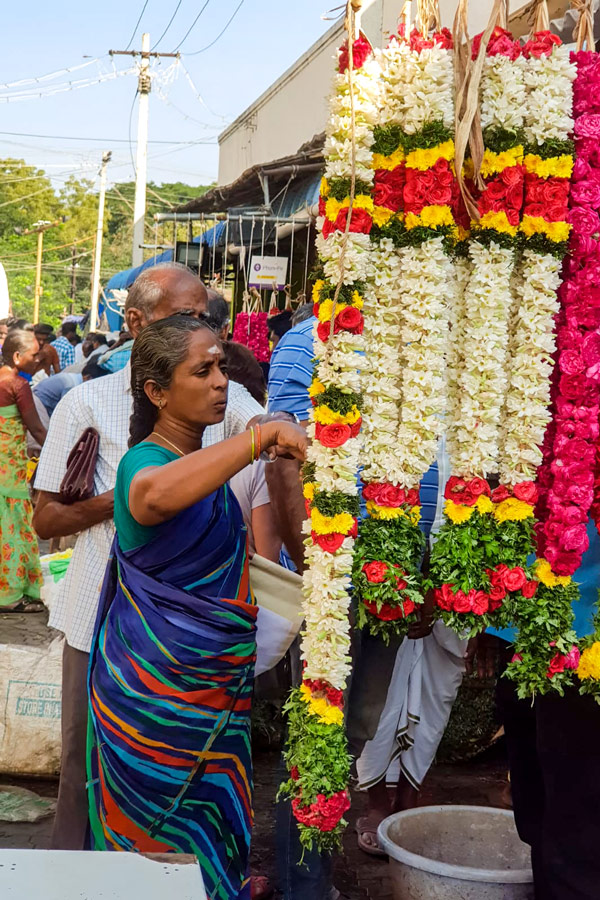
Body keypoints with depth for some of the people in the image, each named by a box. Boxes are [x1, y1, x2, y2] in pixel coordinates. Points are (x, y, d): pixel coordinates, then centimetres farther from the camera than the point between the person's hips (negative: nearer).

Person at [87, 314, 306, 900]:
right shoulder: (142, 461, -17)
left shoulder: (208, 462, 8)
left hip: (216, 687, 8)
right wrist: (263, 436, -41)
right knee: (159, 847, 6)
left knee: (213, 840, 18)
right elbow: (156, 495, -44)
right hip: (156, 689, -8)